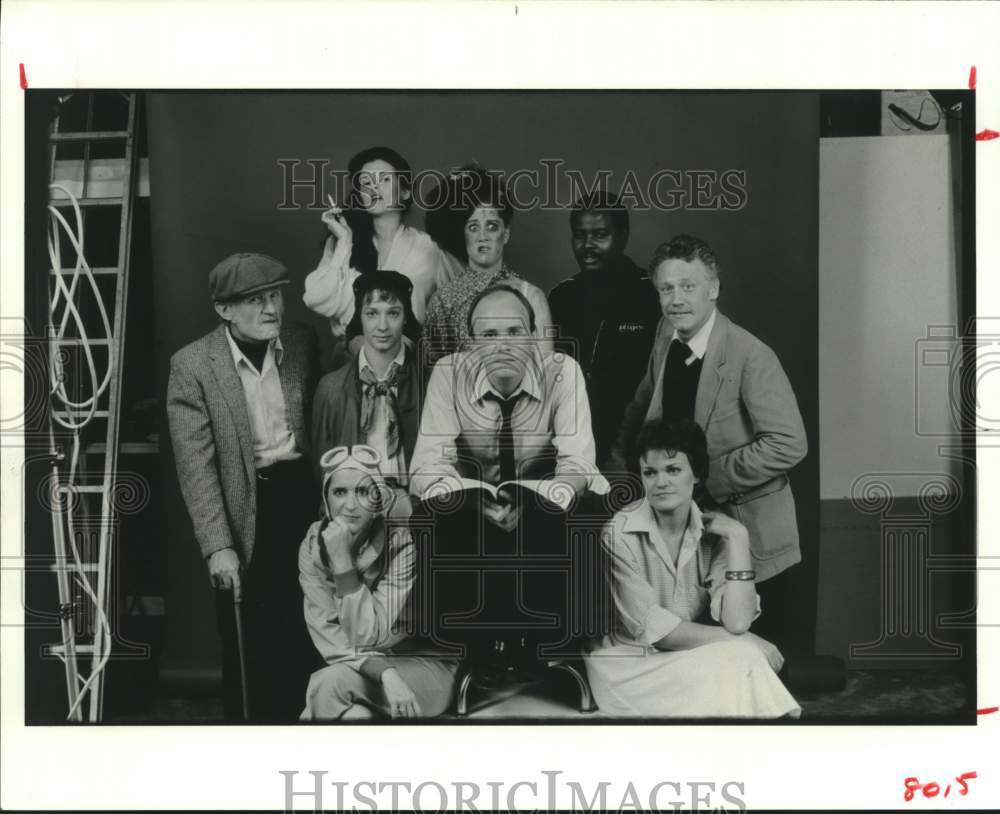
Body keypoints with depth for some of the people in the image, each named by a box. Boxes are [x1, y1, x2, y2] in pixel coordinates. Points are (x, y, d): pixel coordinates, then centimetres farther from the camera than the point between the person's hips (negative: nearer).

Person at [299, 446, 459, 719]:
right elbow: (327, 638, -11)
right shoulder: (312, 547, -6)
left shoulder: (402, 542, -17)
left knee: (329, 683, -27)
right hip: (357, 672, 3)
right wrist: (385, 672, -27)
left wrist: (342, 559, -28)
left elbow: (367, 636, -21)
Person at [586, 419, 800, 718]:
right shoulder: (617, 534, -14)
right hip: (628, 666, -4)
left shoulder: (713, 533, -1)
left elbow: (737, 622, -13)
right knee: (742, 660, -25)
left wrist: (738, 539, -15)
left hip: (694, 660, 4)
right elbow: (653, 630, -17)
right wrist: (746, 646, -15)